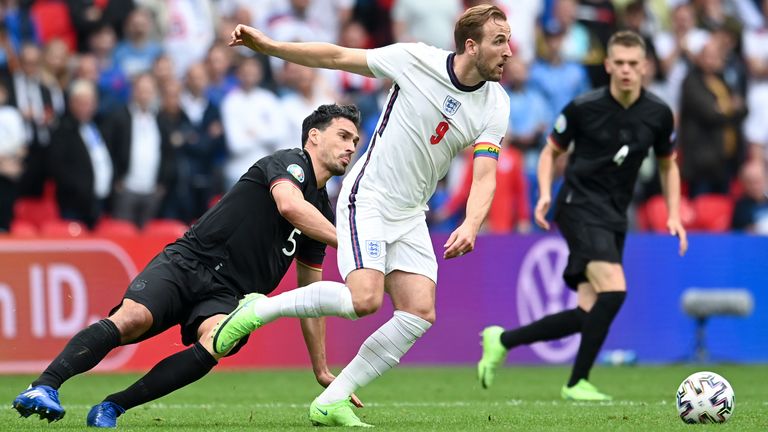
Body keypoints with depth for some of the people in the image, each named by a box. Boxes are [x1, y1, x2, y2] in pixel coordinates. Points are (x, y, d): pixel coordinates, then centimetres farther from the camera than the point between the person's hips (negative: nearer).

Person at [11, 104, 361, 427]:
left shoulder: (322, 212, 22)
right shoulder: (290, 162, 1)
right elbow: (289, 205, -24)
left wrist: (322, 371, 27)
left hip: (225, 297, 5)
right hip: (187, 264, -5)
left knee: (216, 341, -30)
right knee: (133, 317, -32)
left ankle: (110, 408, -28)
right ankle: (43, 388, -34)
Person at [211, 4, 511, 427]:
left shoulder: (495, 106, -4)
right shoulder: (415, 59, -13)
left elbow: (485, 175, -12)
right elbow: (338, 57, -3)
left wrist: (470, 225, -32)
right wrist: (267, 45, -4)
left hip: (411, 217, 5)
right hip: (367, 199, -5)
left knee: (420, 313, -10)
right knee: (365, 298, -25)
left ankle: (331, 402, -2)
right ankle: (259, 310, -4)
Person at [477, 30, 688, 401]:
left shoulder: (658, 114, 2)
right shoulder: (583, 107, -9)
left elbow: (667, 165, 17)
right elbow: (551, 151, 5)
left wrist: (674, 215, 6)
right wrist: (545, 193, -12)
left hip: (614, 217, 6)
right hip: (580, 207, -5)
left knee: (588, 315, 0)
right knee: (613, 290, -25)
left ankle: (503, 341, 17)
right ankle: (577, 383, -14)